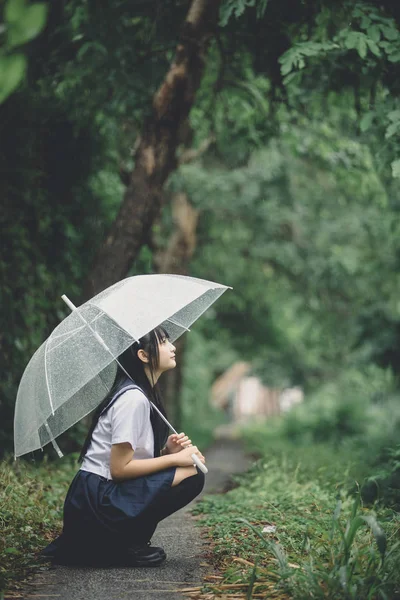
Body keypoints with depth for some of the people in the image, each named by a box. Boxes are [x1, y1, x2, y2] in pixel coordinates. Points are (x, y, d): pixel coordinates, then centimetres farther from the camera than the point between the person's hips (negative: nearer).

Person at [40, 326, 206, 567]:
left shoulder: (145, 394, 14)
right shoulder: (133, 398, -16)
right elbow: (119, 468, -20)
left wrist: (166, 450, -3)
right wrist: (174, 458, -14)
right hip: (97, 502, -10)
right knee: (192, 475, -14)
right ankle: (127, 546, -6)